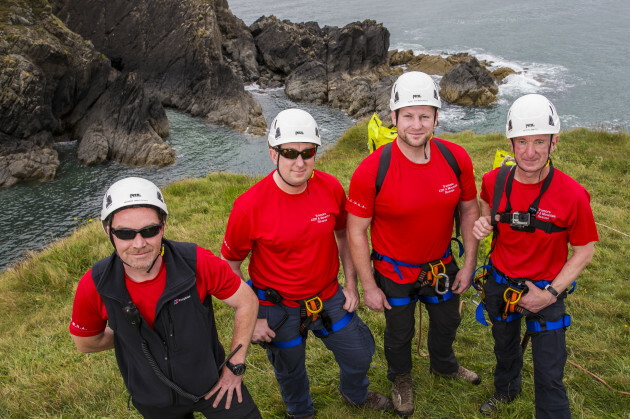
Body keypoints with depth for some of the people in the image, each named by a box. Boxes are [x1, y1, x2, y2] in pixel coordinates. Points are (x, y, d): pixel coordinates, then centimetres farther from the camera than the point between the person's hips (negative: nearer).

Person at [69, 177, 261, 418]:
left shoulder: (197, 263, -28)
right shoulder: (94, 286, -23)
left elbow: (247, 302, -13)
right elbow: (85, 342, -3)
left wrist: (235, 367, -9)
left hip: (211, 382, -1)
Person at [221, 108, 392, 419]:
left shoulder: (331, 187, -14)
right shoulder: (250, 206, -25)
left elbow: (343, 234, 5)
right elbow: (229, 264, -12)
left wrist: (351, 284, 5)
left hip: (329, 297, 3)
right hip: (279, 310, -3)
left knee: (360, 353, 19)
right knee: (290, 370, 21)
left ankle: (355, 393, 55)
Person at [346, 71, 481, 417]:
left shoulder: (456, 159, -17)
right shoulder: (371, 171, -27)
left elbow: (469, 209, -1)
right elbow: (356, 232, -17)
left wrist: (469, 265, 1)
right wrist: (369, 287, -12)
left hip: (441, 266, 4)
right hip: (394, 273, -3)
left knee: (447, 321, 28)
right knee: (400, 332, 20)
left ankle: (443, 365, 61)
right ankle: (400, 378, 54)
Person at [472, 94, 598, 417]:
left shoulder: (572, 195, -23)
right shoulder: (494, 181, -13)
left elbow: (584, 251, -12)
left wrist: (550, 294, -18)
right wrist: (483, 222, -12)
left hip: (545, 291, -4)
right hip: (500, 283, 4)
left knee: (549, 376, 2)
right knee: (504, 344, 29)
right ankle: (506, 389, 59)